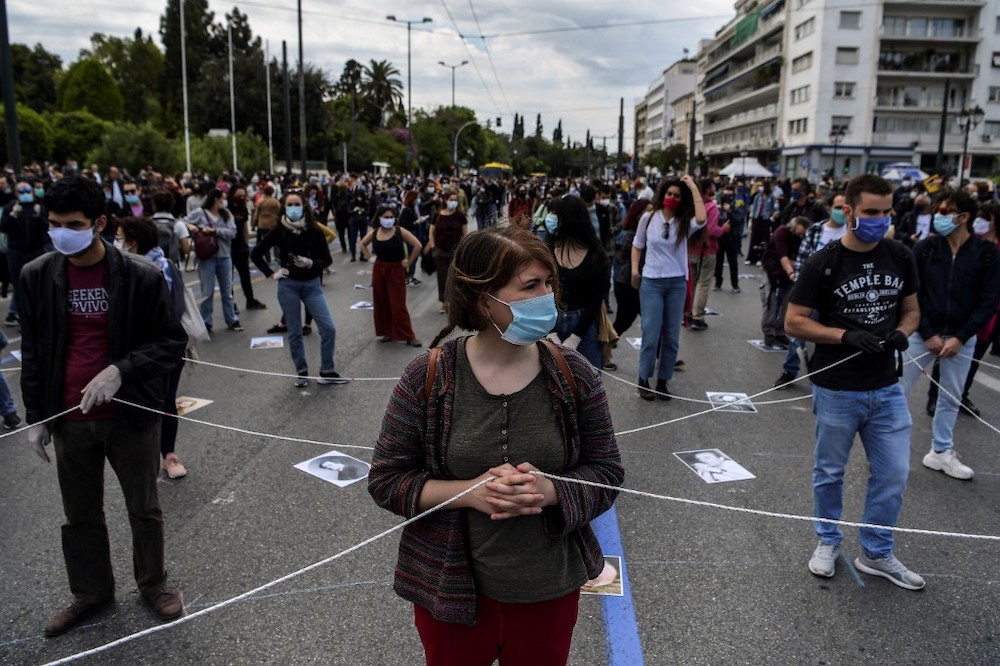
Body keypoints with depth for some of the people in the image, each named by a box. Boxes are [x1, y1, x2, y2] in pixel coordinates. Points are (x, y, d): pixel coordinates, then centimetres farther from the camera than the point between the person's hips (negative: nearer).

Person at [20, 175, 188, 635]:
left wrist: (120, 370, -21)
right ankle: (90, 593, 37)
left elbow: (172, 341, -7)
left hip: (132, 414, -2)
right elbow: (32, 352, 6)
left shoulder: (141, 276, -12)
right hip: (70, 419, 3)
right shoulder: (36, 276, -2)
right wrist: (35, 416, 5)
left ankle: (152, 583, 35)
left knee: (144, 509, 14)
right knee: (80, 515, 17)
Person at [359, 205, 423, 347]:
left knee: (398, 305, -4)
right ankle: (387, 332, 23)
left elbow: (417, 245, -15)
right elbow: (363, 244, 20)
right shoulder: (374, 233, 0)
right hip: (378, 270, 4)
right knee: (381, 303, 10)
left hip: (396, 270, -4)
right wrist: (369, 257, 8)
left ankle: (408, 336, 3)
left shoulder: (400, 231, -12)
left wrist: (408, 262, -10)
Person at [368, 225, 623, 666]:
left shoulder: (575, 376, -10)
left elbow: (606, 474, -4)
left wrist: (548, 491, -24)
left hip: (549, 589, 1)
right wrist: (468, 492, -24)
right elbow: (386, 480, -8)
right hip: (451, 589, -1)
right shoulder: (426, 379, -14)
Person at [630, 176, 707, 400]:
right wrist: (634, 270, 1)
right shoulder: (648, 218, -1)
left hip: (677, 283, 2)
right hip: (651, 282, -1)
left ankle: (663, 381, 20)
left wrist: (693, 187, -18)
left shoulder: (684, 222, -2)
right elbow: (637, 245, 11)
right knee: (651, 335, -2)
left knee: (672, 336, 8)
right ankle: (644, 380, 13)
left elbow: (701, 219, -25)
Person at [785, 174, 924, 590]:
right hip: (836, 389, -4)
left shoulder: (901, 259, 2)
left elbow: (911, 310, 14)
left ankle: (876, 553, 28)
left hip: (886, 388, 4)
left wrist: (901, 332, -9)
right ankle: (828, 542, 34)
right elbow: (794, 322, -11)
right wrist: (847, 335, -23)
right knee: (829, 472, 12)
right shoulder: (823, 263, -11)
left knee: (893, 473, 9)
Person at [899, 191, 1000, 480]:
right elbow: (912, 295, -4)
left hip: (961, 338, 1)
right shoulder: (925, 248, -4)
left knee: (951, 397, 11)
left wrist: (960, 338, -10)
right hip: (923, 333, -1)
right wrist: (928, 335, -10)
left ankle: (941, 452, 26)